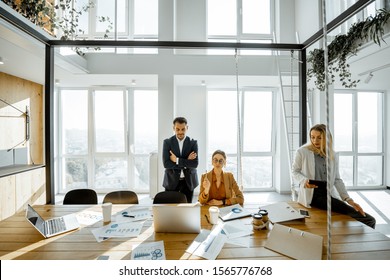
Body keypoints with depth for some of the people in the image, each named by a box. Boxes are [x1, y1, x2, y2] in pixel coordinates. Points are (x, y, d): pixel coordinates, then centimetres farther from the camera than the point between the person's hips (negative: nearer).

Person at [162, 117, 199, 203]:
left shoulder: (193, 143, -2)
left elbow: (195, 164, -12)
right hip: (171, 181, 0)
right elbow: (166, 163, -12)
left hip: (188, 181, 1)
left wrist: (177, 160, -17)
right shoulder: (167, 142, -3)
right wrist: (186, 162, -16)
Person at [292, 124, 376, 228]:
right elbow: (295, 172, 3)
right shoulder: (302, 152, -5)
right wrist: (304, 181, -17)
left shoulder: (333, 155, 9)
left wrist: (349, 200, -1)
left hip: (329, 195, 6)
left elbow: (337, 180, 9)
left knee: (369, 220, -2)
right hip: (312, 196, -5)